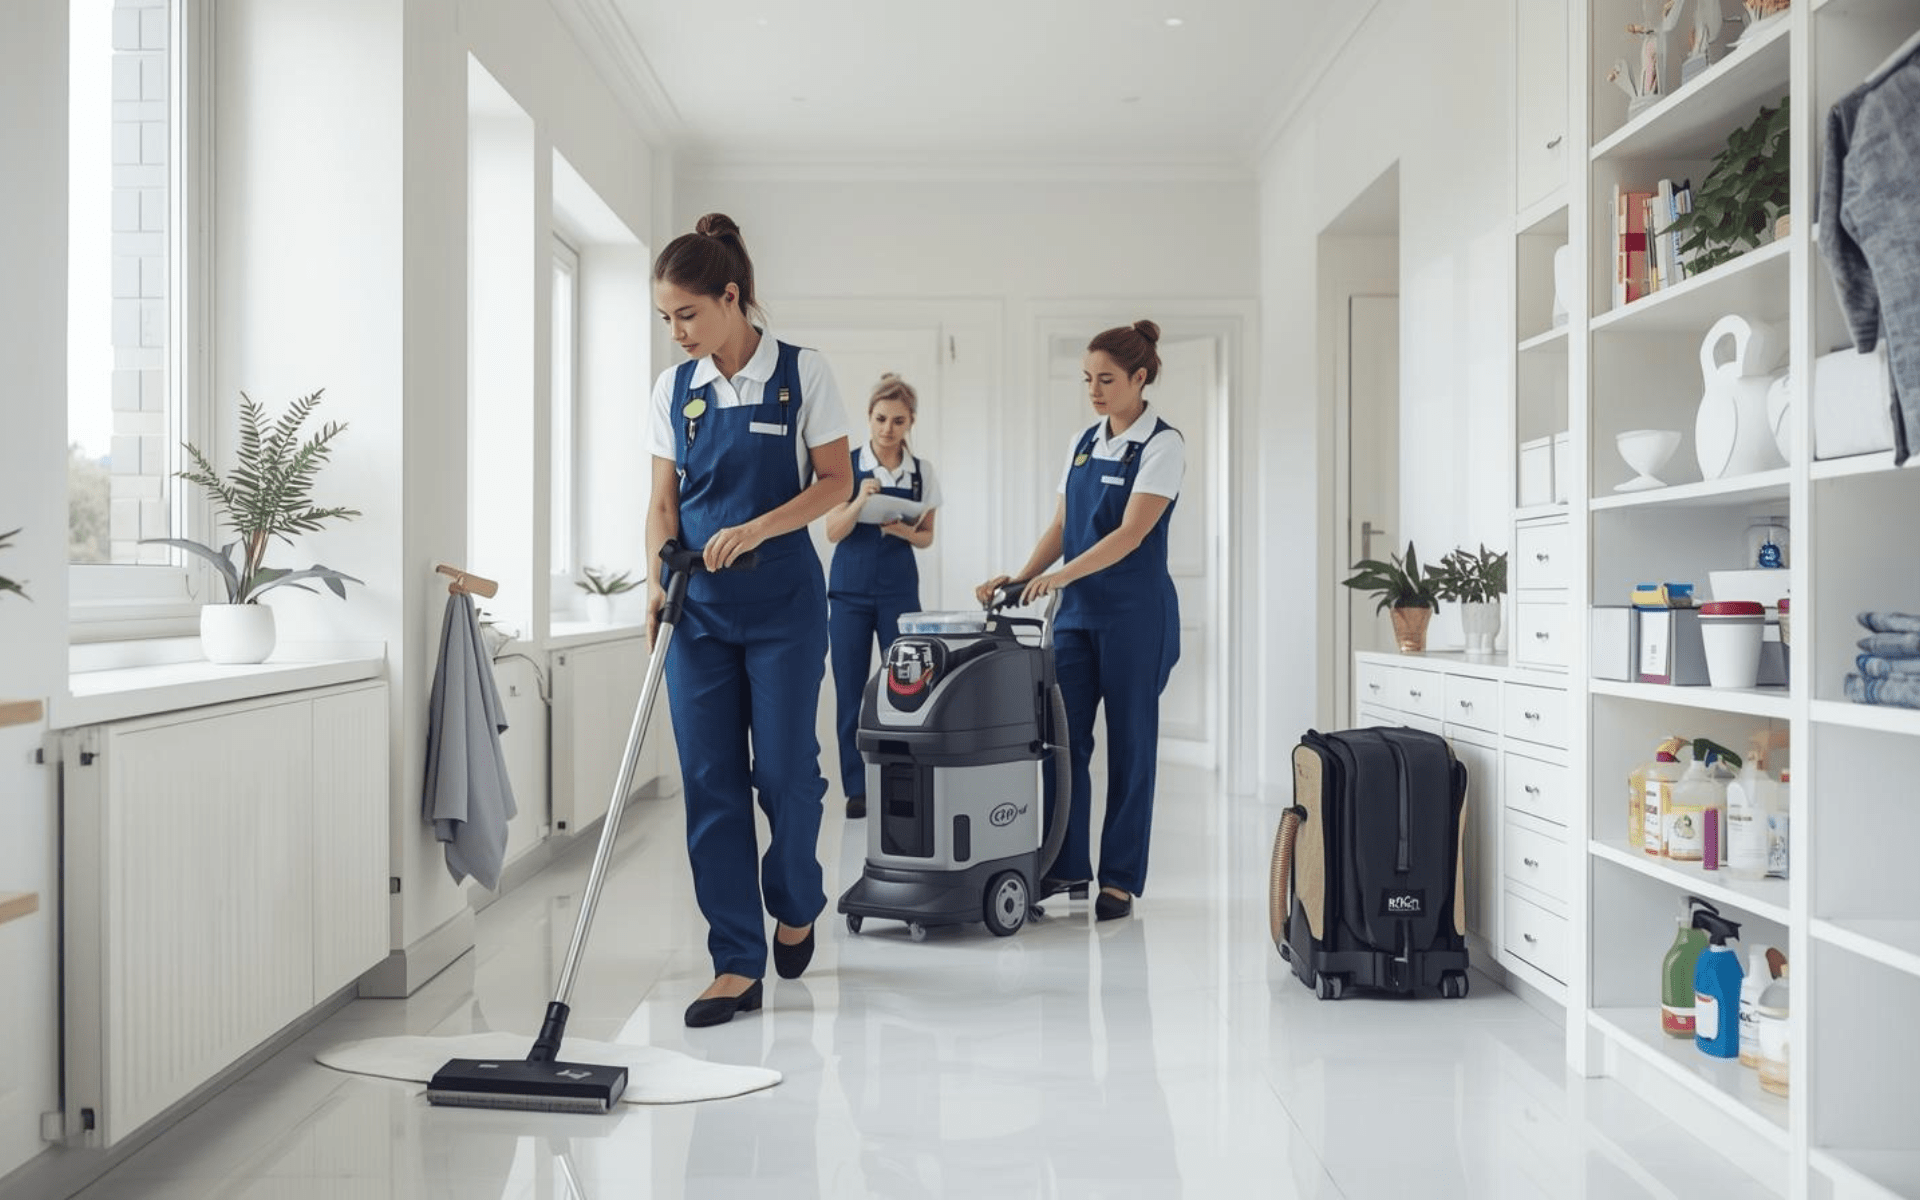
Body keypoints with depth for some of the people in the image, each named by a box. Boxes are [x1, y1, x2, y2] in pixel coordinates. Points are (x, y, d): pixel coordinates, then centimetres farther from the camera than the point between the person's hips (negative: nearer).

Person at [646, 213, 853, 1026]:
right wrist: (659, 578, -8)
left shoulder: (800, 373, -4)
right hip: (700, 608, 3)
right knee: (710, 781, 0)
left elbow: (836, 480, -4)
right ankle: (738, 966, 8)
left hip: (781, 601, -3)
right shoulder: (674, 390, 6)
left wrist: (755, 528, -17)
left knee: (783, 768, 0)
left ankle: (795, 906, 30)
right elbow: (663, 501, 9)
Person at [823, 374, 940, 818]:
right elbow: (833, 532, -5)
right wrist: (861, 501, -22)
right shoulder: (848, 465, -2)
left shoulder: (921, 471, 3)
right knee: (851, 692, 1)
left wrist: (905, 531, -12)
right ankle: (857, 789, 10)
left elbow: (926, 536, 10)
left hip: (899, 590, 1)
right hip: (850, 589, -1)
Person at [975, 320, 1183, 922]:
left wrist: (1060, 575, -29)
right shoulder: (1082, 442, 11)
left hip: (1137, 613, -6)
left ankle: (1121, 878, 12)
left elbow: (1131, 534, -20)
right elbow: (1060, 528, 11)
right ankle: (1066, 863, 16)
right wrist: (1021, 578, -4)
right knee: (1063, 734, 4)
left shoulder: (1162, 444, -10)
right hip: (1078, 610, 6)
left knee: (1129, 742, 2)